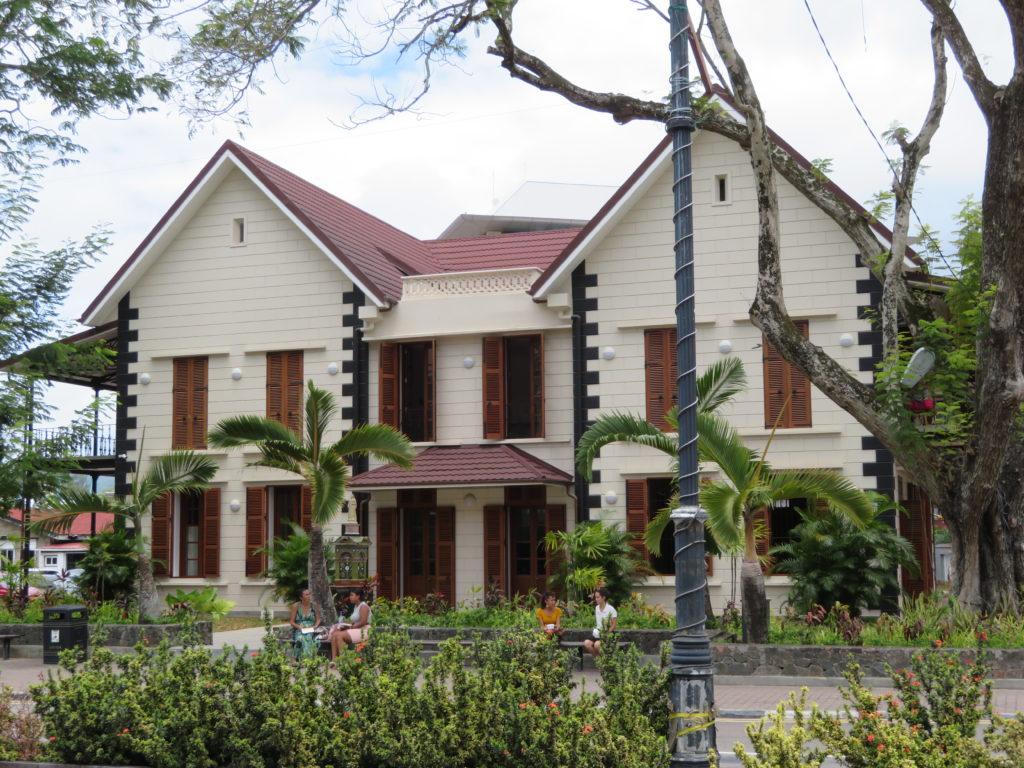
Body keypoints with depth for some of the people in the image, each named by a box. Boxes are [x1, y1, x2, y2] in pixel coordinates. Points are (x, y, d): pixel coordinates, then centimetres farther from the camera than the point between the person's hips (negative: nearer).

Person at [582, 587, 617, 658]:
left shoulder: (611, 609, -9)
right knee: (586, 643, -22)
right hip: (598, 633, 6)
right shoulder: (597, 608, 11)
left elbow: (613, 625, -8)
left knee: (597, 644, -33)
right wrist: (595, 630, 2)